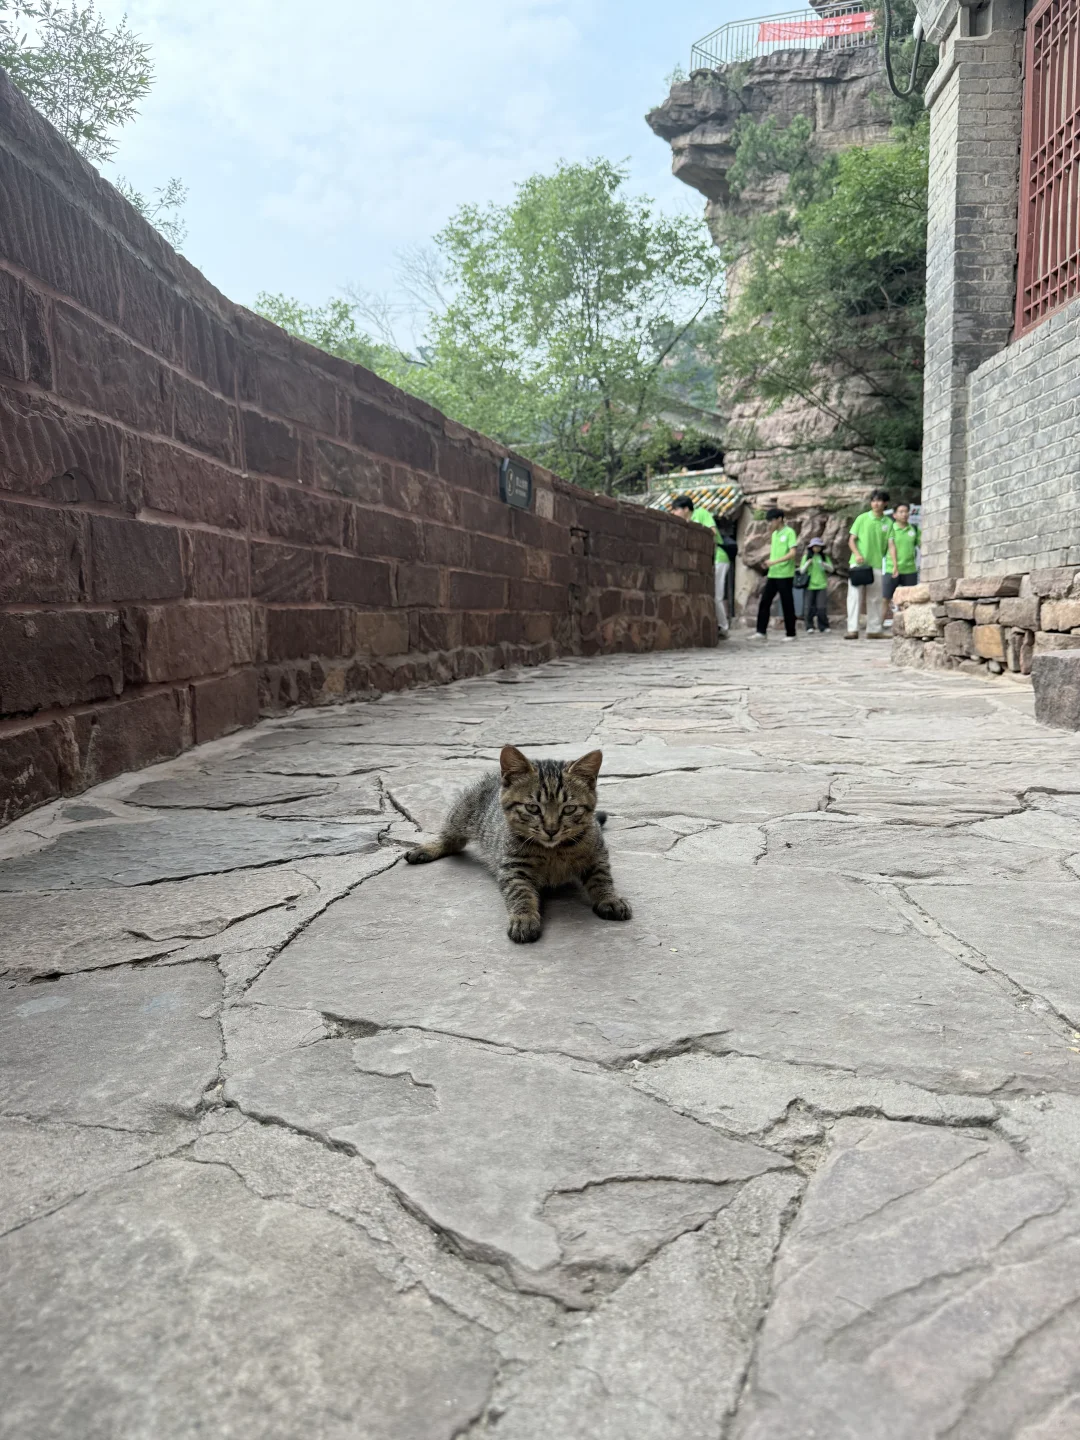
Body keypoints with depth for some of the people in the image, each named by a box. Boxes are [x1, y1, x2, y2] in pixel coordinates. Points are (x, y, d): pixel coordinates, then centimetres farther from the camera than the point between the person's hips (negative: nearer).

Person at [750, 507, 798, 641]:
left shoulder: (789, 532, -5)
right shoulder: (774, 534, 17)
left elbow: (792, 553, -14)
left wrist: (775, 562, -21)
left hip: (785, 575, -7)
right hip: (772, 574, 7)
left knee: (787, 604, -2)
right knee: (764, 602, 1)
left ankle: (790, 634, 7)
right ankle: (761, 632, 3)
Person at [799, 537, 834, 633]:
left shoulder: (825, 557, 9)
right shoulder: (806, 557, 7)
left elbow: (831, 569, 5)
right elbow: (802, 571, 3)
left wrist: (823, 564, -13)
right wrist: (808, 563, -12)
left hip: (822, 586, 0)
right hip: (810, 586, 0)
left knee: (821, 607, -6)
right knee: (810, 608, -2)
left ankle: (823, 627, 5)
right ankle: (809, 627, 9)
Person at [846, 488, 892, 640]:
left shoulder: (888, 523, 6)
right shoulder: (862, 518, 2)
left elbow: (890, 545, 1)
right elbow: (851, 540, 2)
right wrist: (856, 554, -15)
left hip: (876, 564, 2)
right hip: (858, 564, -2)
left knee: (875, 598, 8)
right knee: (854, 595, -8)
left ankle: (874, 630, 15)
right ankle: (853, 629, -11)